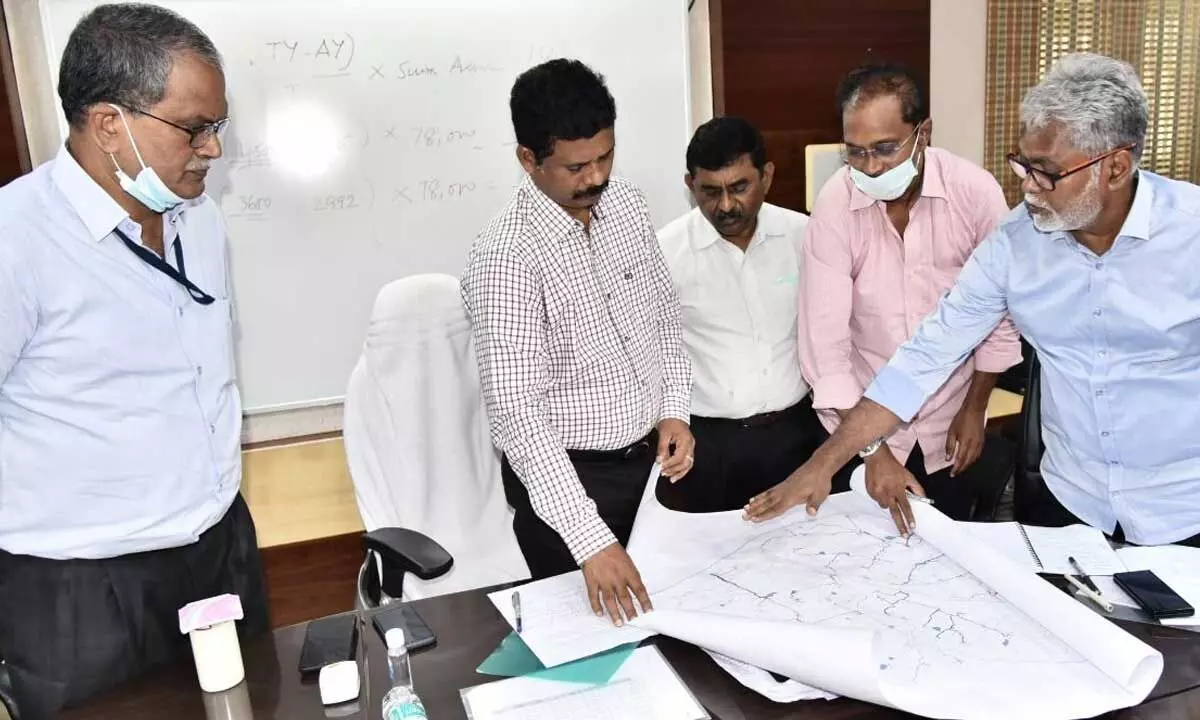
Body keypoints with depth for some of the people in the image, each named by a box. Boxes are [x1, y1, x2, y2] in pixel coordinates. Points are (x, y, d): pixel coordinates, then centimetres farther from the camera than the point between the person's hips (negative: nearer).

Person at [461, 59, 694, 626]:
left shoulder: (627, 204, -4)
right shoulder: (506, 257, -26)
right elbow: (517, 413, -29)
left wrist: (674, 409, -2)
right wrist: (590, 539, -32)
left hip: (651, 455, 6)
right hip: (568, 477, -6)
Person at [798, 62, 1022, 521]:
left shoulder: (976, 192, -15)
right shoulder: (835, 203, -18)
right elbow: (825, 338, -21)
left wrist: (975, 408, 0)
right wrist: (874, 452, -25)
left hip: (950, 427, 1)